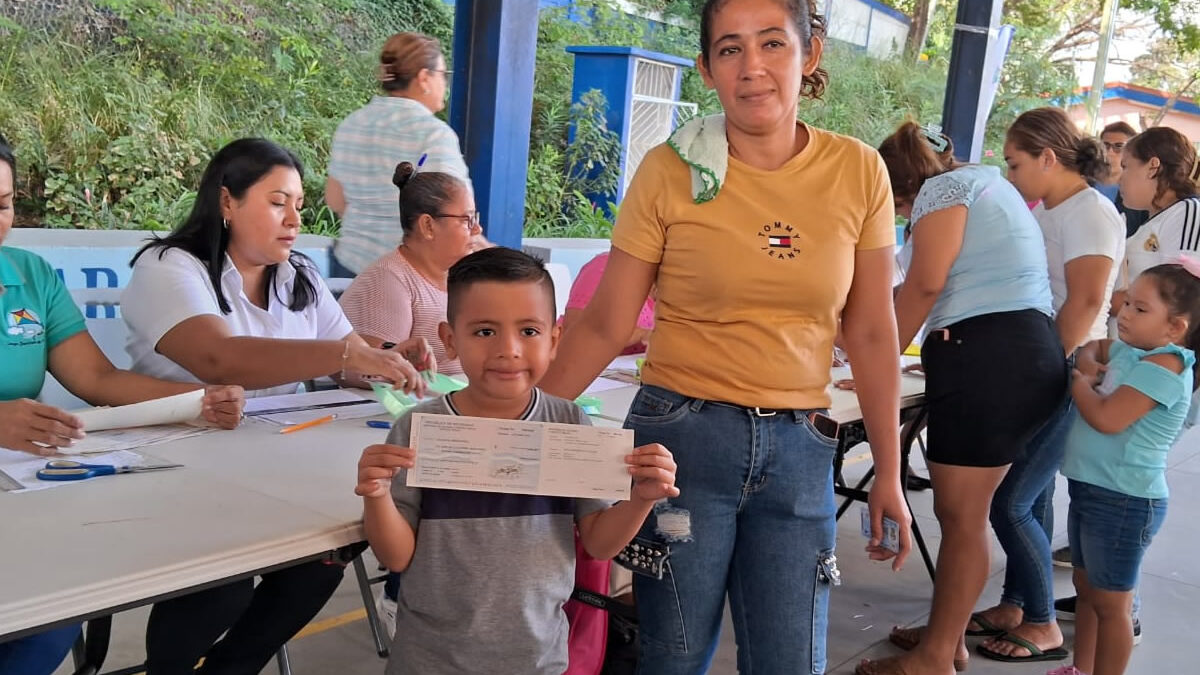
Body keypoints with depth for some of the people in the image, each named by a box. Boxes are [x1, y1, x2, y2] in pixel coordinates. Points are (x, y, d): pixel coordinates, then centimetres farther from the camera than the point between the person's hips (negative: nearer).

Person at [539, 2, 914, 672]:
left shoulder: (859, 172, 1)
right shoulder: (671, 170, -5)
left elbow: (871, 333, 5)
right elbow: (605, 326, -3)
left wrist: (889, 473, 6)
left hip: (800, 448, 2)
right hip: (684, 433, -2)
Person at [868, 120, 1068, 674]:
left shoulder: (944, 187, 0)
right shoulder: (987, 182, 28)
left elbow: (925, 283, -12)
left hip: (987, 356, -10)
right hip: (1030, 353, 10)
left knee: (961, 515, -5)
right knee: (964, 511, 12)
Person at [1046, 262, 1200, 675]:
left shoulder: (1166, 365, -20)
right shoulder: (1126, 351, 6)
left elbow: (1106, 417, -28)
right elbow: (1093, 349, 26)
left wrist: (1077, 381, -10)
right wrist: (1086, 365, 3)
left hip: (1123, 501, -10)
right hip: (1091, 488, 10)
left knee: (1110, 604, 3)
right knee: (1086, 588, 21)